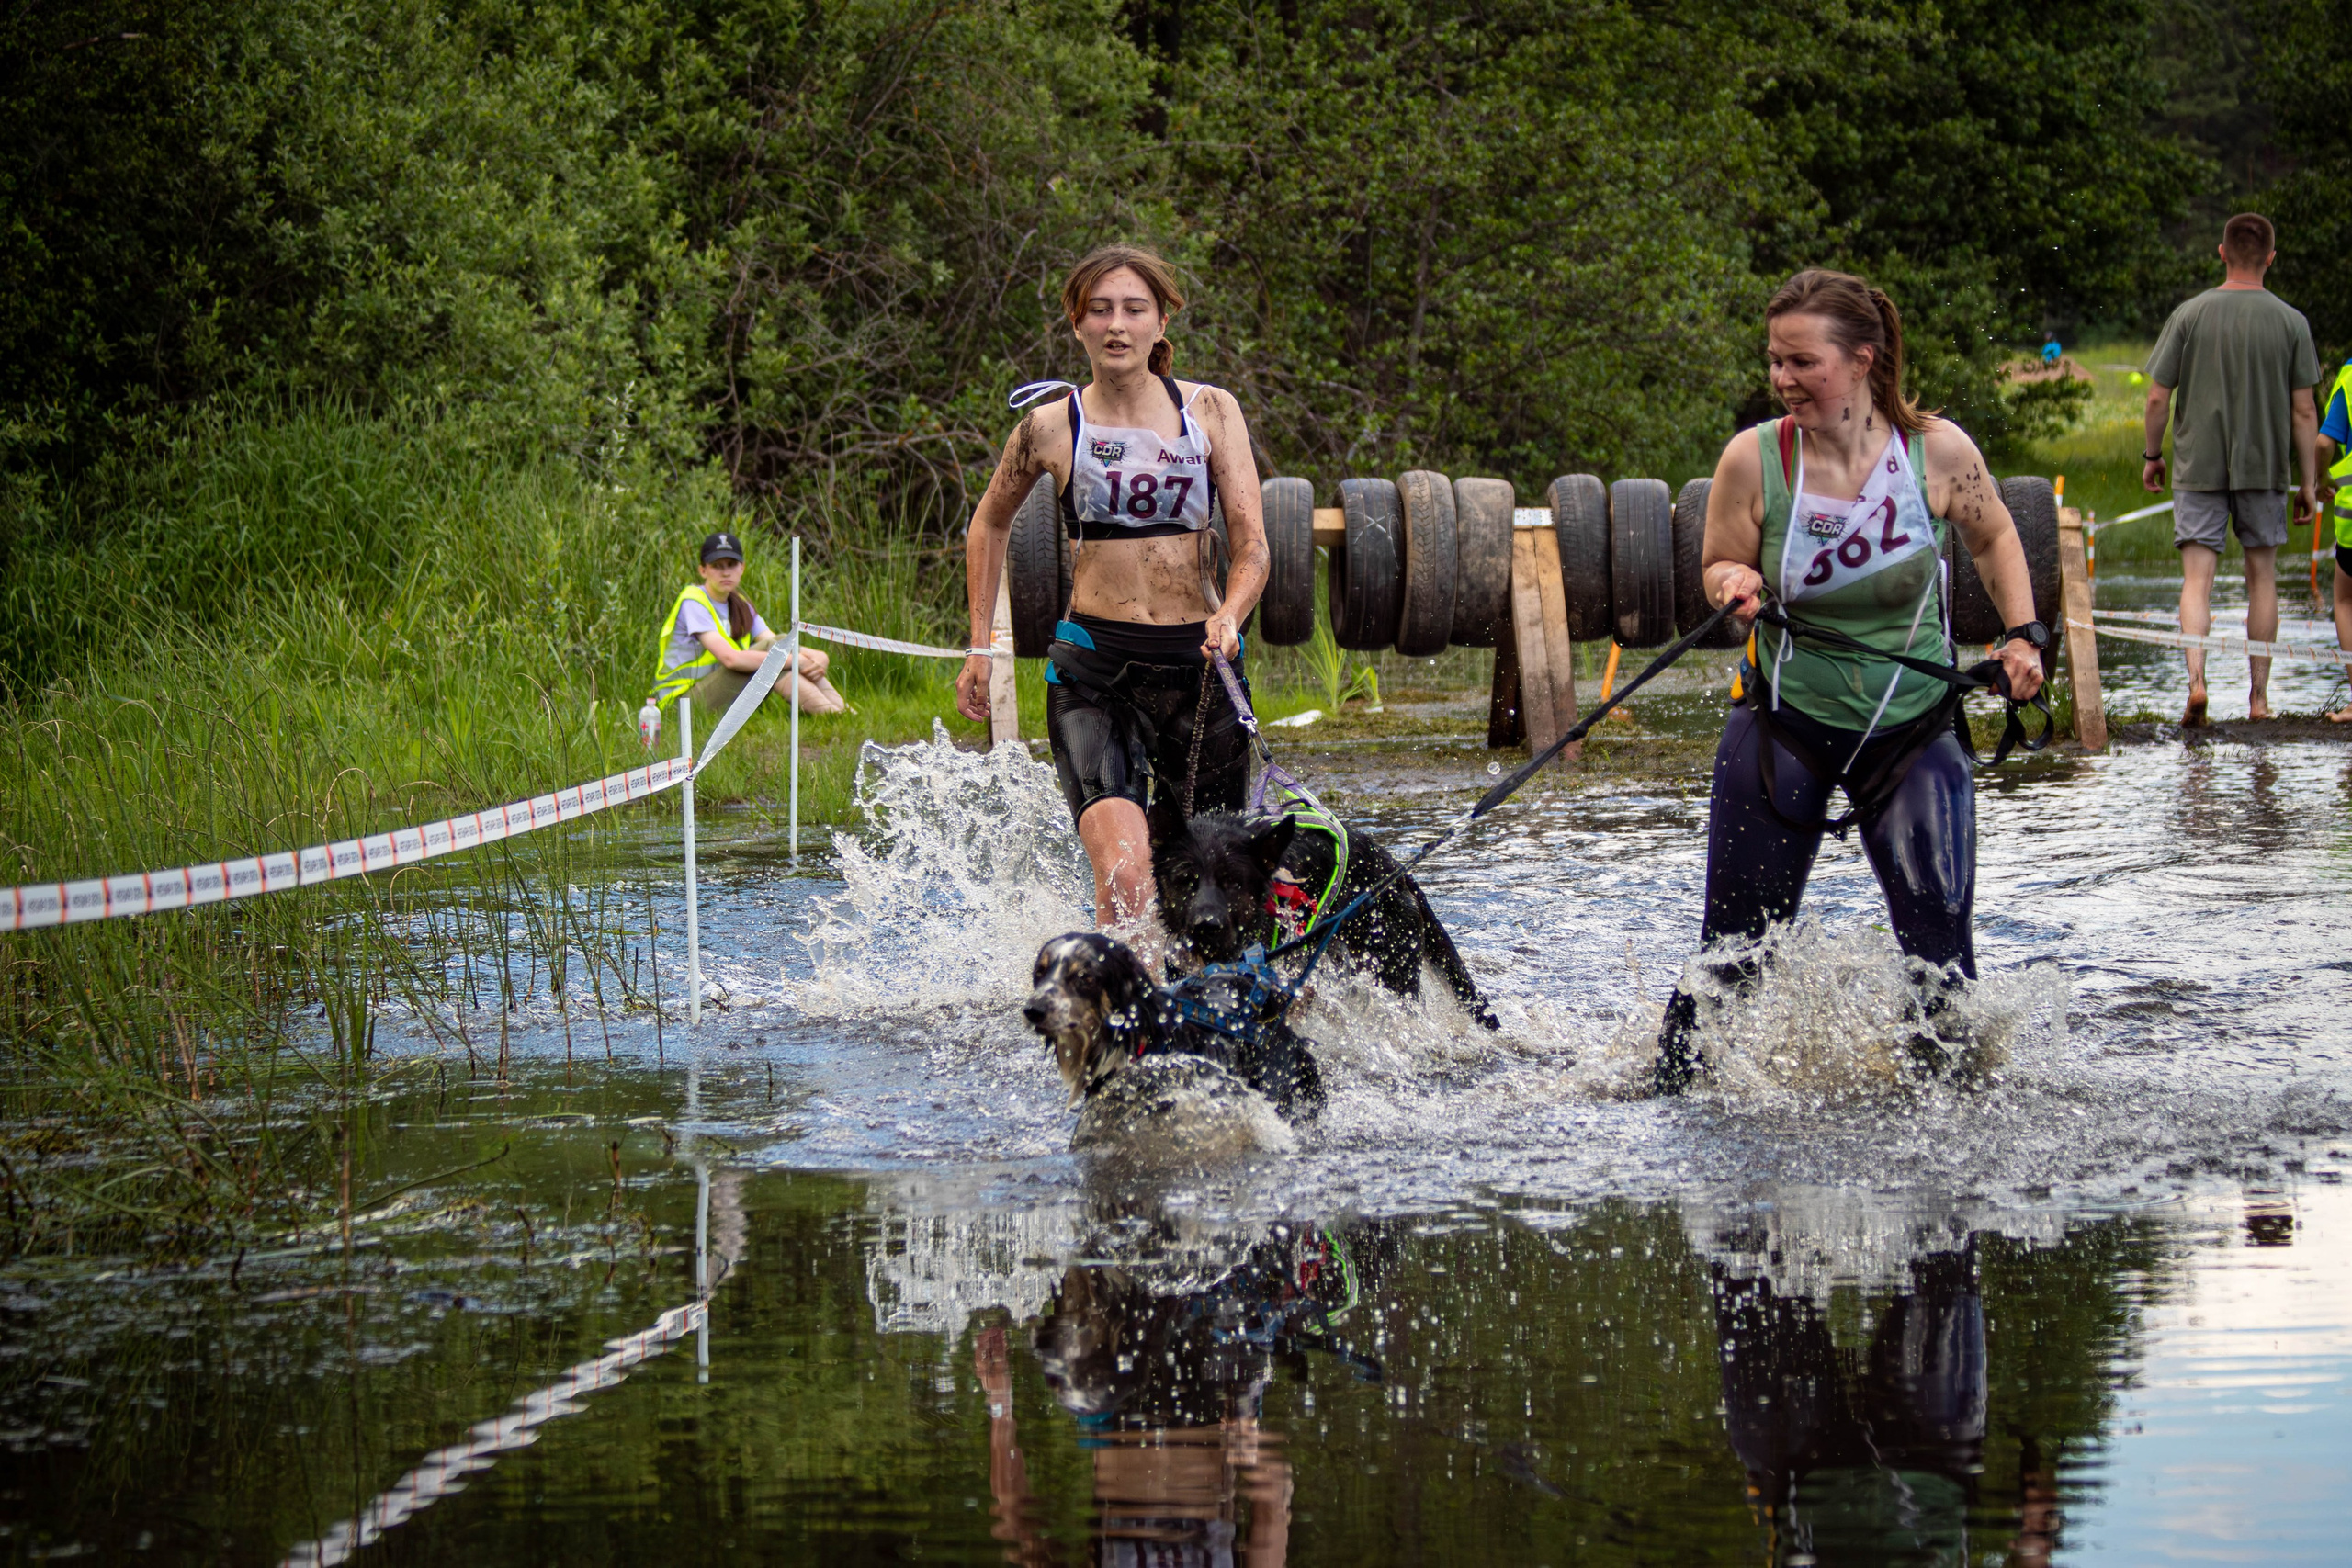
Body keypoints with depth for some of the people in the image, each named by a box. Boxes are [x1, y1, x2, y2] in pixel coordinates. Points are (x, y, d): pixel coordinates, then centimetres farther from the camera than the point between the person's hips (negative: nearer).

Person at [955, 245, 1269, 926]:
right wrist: (980, 646, 18)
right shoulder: (1052, 427, 2)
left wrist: (1229, 617, -21)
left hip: (1197, 662, 2)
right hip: (1092, 664, -2)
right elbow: (990, 523, 20)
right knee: (1124, 877, -23)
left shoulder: (1211, 412, 3)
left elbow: (1252, 544, -1)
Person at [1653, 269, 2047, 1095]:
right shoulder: (1753, 458, -13)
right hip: (1784, 723, 0)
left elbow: (1993, 537, 9)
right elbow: (1717, 569, 0)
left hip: (1912, 726, 0)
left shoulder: (1938, 452, -12)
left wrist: (2022, 634, -2)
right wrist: (1733, 584, -22)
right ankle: (1671, 1087, 18)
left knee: (1940, 948, -5)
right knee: (1734, 949, 2)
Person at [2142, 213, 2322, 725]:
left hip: (2198, 466, -1)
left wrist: (2152, 456, 13)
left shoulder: (2190, 315, -4)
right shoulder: (2290, 322, -3)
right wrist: (2309, 482, 5)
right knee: (2261, 575, 12)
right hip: (2264, 469, 1)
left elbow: (2158, 398, -3)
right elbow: (2303, 411, -2)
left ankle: (2196, 678, -22)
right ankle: (2259, 695, 15)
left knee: (2197, 576, -2)